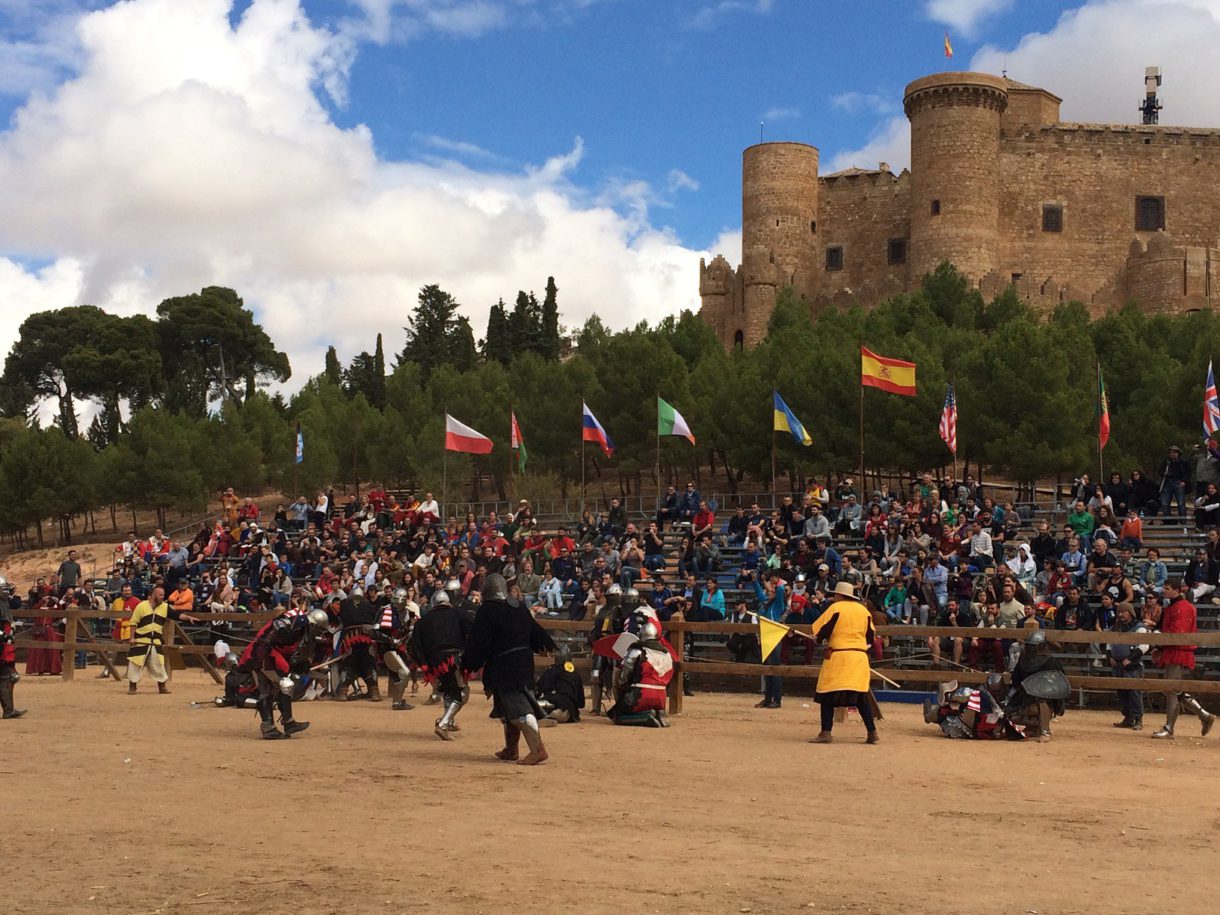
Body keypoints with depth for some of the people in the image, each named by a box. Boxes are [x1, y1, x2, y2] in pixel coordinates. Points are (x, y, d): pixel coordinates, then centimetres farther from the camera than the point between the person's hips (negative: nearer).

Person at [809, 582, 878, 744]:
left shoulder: (836, 608, -5)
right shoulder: (864, 610, 11)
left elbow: (819, 630, -7)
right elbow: (870, 636, 14)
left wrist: (820, 638, 13)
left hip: (838, 656, -5)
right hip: (860, 657, 5)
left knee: (827, 694, -1)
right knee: (861, 696, 10)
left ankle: (826, 732, -8)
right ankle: (872, 731, 4)